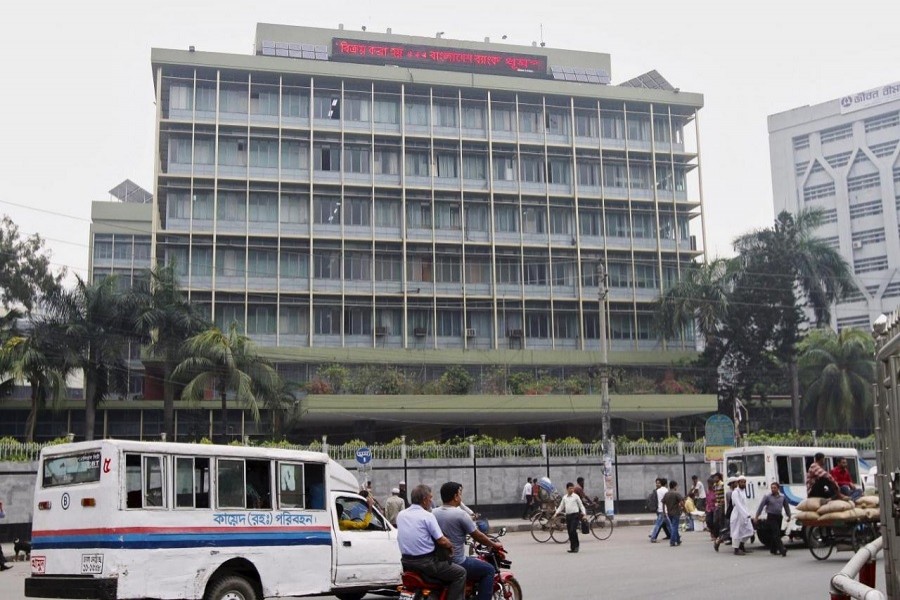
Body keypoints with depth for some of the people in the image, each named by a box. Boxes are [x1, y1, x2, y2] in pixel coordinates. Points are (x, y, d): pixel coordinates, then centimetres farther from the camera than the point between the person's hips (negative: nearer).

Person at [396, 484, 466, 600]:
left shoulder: (400, 515, 5)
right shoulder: (427, 516, -14)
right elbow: (442, 541, -15)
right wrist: (451, 546, 7)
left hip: (406, 563, 7)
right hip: (426, 563, -7)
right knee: (460, 573, 6)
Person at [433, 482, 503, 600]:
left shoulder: (433, 513, 2)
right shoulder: (460, 514, -17)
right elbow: (477, 536, -9)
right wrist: (494, 545, 7)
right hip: (456, 564, -8)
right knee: (489, 570, 9)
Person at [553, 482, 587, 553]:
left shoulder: (575, 496, 1)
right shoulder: (564, 497, 12)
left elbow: (581, 505, 3)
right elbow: (561, 507, 16)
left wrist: (584, 514, -8)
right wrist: (556, 513, 2)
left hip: (575, 515, -5)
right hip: (568, 515, 5)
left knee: (573, 531, -17)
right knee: (570, 532, 4)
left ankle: (576, 546, -4)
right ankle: (572, 547, 12)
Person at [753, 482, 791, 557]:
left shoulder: (783, 497, 8)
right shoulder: (767, 496, -3)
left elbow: (786, 507, 20)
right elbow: (761, 506, -2)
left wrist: (789, 516, 21)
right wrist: (756, 516, -4)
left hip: (779, 517, 5)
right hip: (771, 517, -5)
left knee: (776, 534, 9)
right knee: (776, 534, -12)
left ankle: (773, 550, 20)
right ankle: (782, 549, -19)